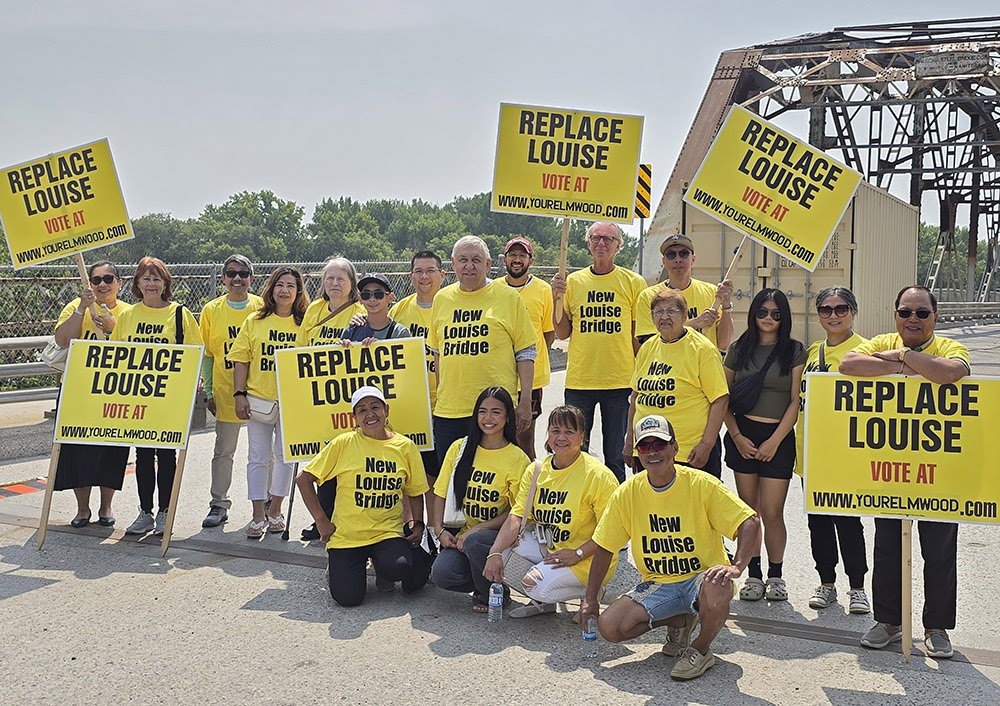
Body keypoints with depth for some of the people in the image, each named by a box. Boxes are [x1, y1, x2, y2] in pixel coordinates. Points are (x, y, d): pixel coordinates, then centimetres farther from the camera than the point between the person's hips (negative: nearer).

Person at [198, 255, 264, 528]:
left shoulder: (262, 308, 0)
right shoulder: (211, 310, 3)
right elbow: (206, 354, 7)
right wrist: (209, 392, 3)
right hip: (225, 391, 1)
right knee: (223, 451, 5)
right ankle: (219, 505, 14)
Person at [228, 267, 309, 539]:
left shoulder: (305, 324, 2)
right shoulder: (255, 321, 3)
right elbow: (241, 360, 3)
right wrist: (239, 394, -5)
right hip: (259, 399, 0)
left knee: (285, 456, 8)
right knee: (258, 457, 4)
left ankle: (275, 511, 23)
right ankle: (258, 517, 12)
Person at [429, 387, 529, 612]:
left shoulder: (517, 459, -5)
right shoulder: (460, 448, 5)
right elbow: (440, 494, 9)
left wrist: (476, 530, -15)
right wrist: (439, 530, -5)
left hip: (498, 534, -3)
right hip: (460, 533, 3)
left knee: (474, 542, -36)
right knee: (441, 574, -25)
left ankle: (489, 595, -7)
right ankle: (485, 583, 6)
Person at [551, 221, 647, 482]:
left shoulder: (633, 282, 2)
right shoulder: (573, 281, 7)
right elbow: (562, 333, 7)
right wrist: (558, 298, -5)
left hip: (619, 381, -1)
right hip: (579, 380, 2)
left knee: (615, 457, 7)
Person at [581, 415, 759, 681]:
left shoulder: (701, 484, -13)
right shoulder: (627, 493, -4)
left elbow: (750, 523, -17)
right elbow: (604, 548, 4)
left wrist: (736, 567, -34)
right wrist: (591, 598, 0)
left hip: (700, 578, -3)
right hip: (657, 584, 4)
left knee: (718, 588, -39)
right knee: (609, 626, -18)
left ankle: (701, 649, -6)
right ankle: (678, 621, 10)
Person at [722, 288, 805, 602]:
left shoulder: (795, 351, 2)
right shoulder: (738, 349, 8)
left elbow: (796, 401, -2)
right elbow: (723, 397, 9)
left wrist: (774, 441, -8)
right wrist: (736, 436, -2)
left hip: (778, 437, -2)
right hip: (742, 437, 2)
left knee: (772, 512, -3)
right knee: (749, 510, 5)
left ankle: (775, 575, 14)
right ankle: (753, 574, 15)